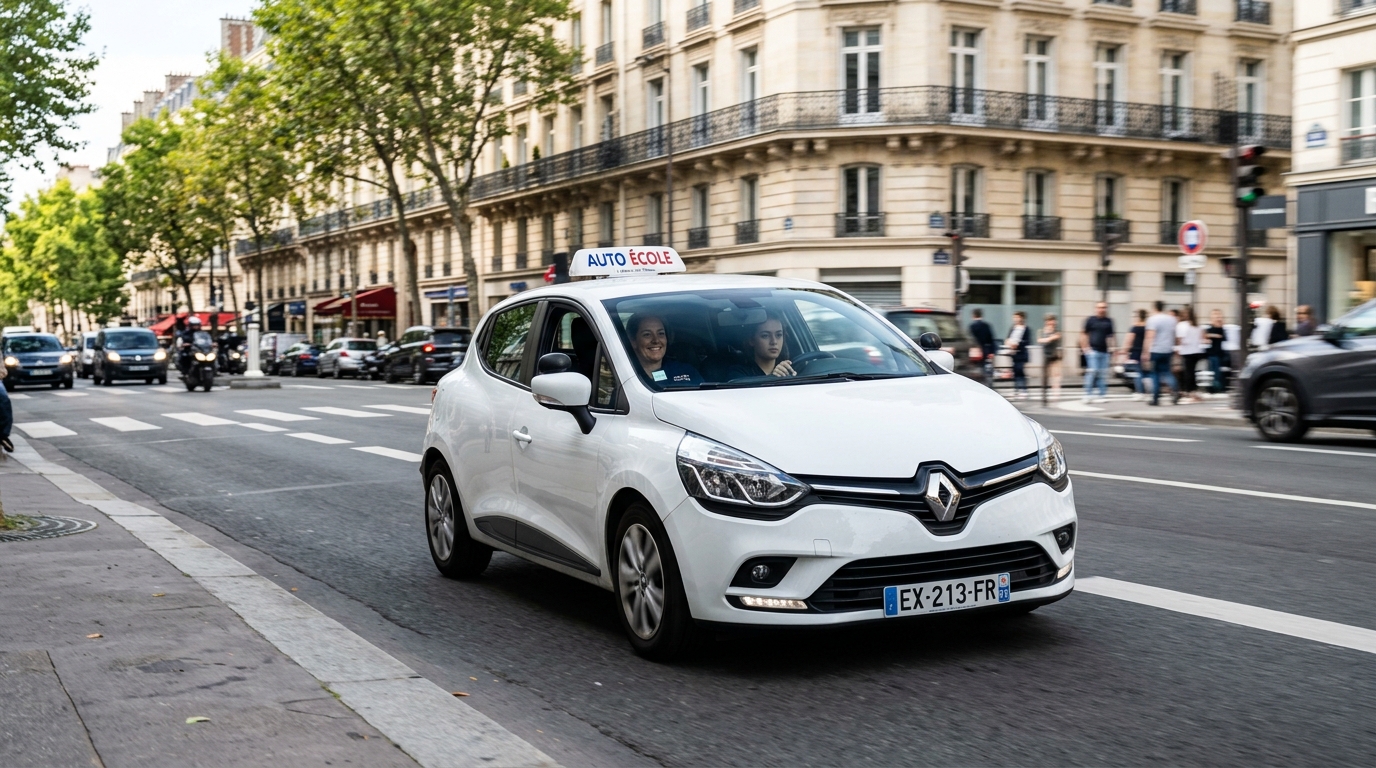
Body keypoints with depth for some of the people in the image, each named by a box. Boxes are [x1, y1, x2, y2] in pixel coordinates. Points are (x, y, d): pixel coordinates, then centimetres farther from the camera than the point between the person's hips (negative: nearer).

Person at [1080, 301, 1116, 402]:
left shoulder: (1109, 321, 12)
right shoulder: (1090, 320, 1)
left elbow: (1110, 336, 20)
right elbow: (1084, 334, 3)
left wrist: (1111, 347, 11)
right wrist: (1085, 347, -5)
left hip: (1105, 351, 4)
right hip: (1093, 350, -4)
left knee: (1103, 374, 4)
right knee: (1093, 371, -11)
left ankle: (1102, 395, 10)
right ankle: (1087, 394, -4)